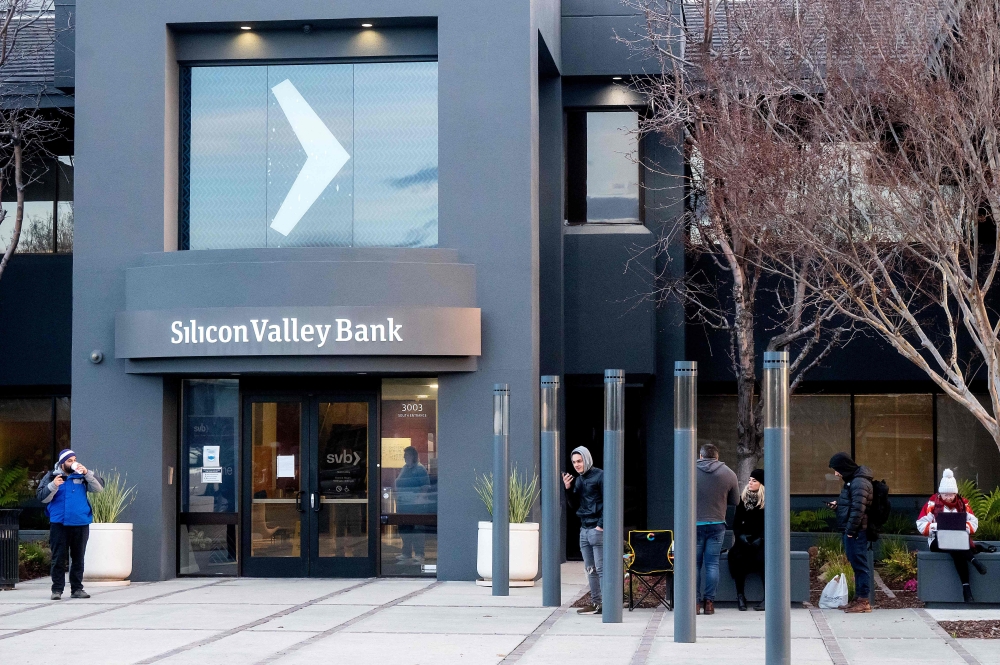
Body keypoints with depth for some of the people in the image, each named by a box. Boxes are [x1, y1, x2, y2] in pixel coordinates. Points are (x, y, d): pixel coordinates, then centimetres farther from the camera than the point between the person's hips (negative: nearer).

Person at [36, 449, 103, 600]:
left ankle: (77, 588, 12)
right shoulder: (51, 476, 5)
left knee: (78, 558, 6)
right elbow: (42, 497, -2)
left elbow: (98, 488, -2)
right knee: (58, 558, -2)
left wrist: (87, 473, -14)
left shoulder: (82, 475, 9)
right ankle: (57, 589, 1)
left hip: (80, 524, 2)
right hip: (59, 524, -2)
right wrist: (53, 485, -18)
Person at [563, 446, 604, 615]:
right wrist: (568, 489, 1)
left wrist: (601, 525, -16)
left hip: (597, 529, -8)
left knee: (601, 568, -9)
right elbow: (575, 504, 17)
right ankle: (595, 603, 15)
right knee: (590, 569, 10)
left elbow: (607, 503, -11)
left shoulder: (600, 476, -8)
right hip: (584, 529, 8)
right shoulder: (579, 480, 15)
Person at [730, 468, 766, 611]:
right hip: (745, 538, 2)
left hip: (762, 539, -2)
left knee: (762, 557, -33)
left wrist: (759, 539, -15)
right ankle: (740, 595, -23)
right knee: (738, 556, -28)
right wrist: (741, 537, -7)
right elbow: (736, 523, 10)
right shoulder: (742, 499, 10)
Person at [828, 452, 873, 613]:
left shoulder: (859, 483, -16)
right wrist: (838, 505, 9)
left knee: (859, 565, -6)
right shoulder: (852, 481, 16)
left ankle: (864, 601, -3)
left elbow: (858, 509, -21)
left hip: (856, 532, -10)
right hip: (851, 531, 10)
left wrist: (850, 530, -19)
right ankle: (858, 599, 19)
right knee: (856, 565, 13)